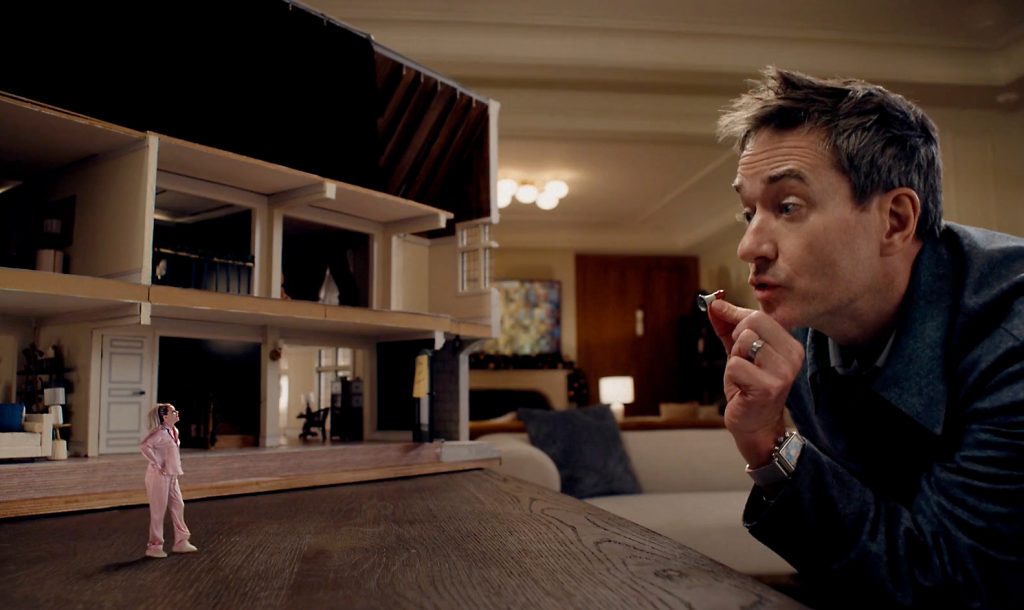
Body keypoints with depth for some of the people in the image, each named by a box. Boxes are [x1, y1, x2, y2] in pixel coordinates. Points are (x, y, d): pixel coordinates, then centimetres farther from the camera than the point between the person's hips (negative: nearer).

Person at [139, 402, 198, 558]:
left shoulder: (174, 431, 9)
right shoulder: (160, 432, -18)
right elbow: (143, 446, -32)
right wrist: (156, 465, -26)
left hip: (171, 476, 9)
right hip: (159, 476, -9)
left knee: (178, 506, 11)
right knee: (158, 511, 0)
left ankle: (181, 542, 21)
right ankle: (154, 547, 12)